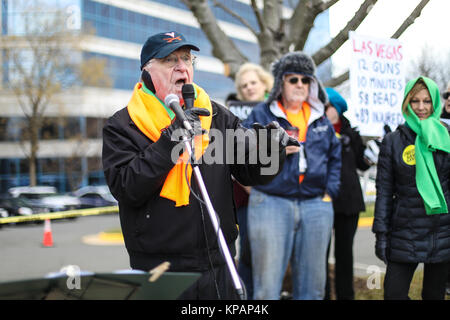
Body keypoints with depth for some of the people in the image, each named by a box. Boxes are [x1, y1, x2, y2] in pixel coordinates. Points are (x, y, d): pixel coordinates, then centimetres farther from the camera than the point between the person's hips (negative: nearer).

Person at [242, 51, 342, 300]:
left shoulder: (321, 119, 18)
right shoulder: (261, 114, 5)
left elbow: (335, 157, 23)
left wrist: (330, 191, 10)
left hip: (316, 206, 4)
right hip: (271, 203, -4)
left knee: (312, 285, 10)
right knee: (267, 286, -5)